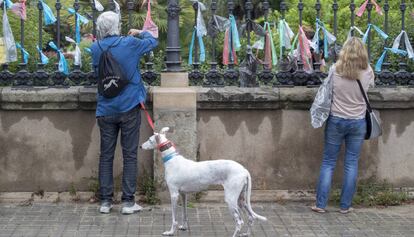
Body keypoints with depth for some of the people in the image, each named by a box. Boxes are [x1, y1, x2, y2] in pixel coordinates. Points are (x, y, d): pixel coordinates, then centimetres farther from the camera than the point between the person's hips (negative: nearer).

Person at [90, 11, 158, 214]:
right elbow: (153, 41, 10)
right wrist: (140, 33, 28)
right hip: (129, 108, -2)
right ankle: (128, 202, 5)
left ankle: (105, 201, 11)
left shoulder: (95, 48, -2)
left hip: (106, 110, 2)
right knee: (130, 155, 4)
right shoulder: (129, 44, -8)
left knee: (106, 156, 9)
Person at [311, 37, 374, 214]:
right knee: (352, 164, 8)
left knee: (328, 163, 7)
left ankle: (321, 204, 7)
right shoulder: (368, 72, -8)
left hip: (336, 120, 0)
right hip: (358, 122, 1)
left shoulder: (335, 70, -10)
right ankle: (345, 206, 11)